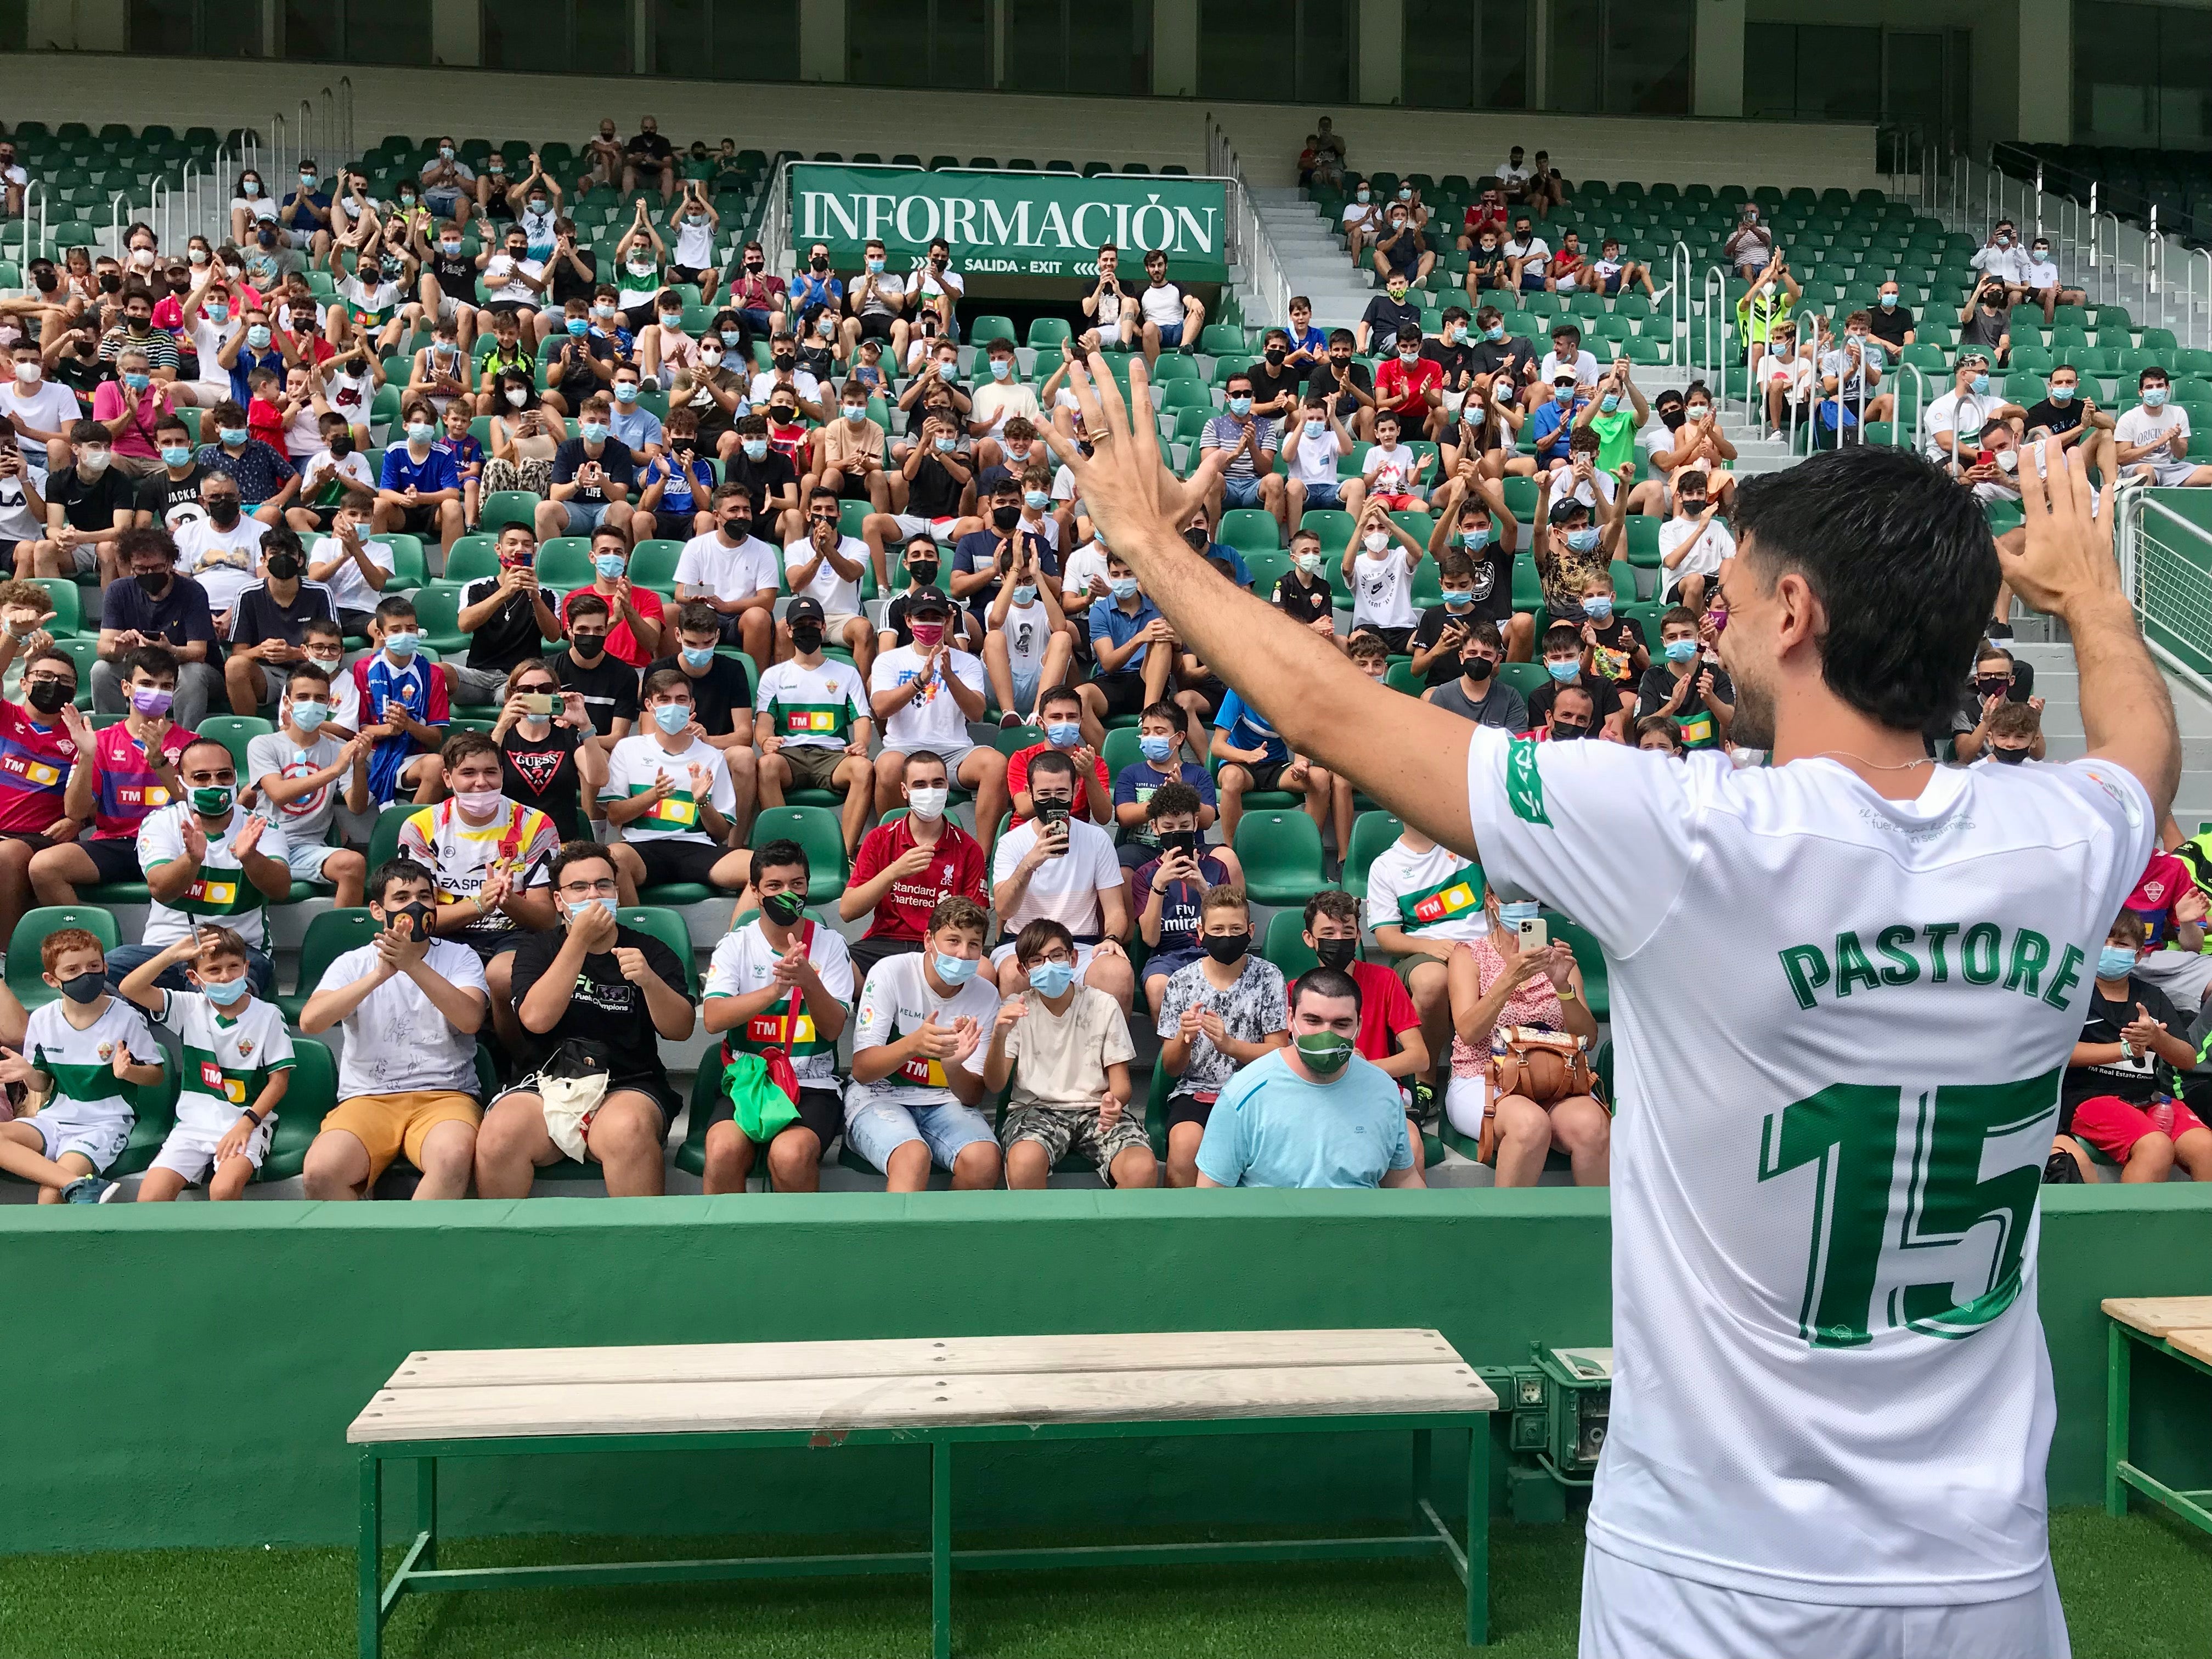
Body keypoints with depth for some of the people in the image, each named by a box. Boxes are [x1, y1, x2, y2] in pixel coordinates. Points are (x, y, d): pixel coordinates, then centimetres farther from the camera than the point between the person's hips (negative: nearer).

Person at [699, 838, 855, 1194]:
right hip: (746, 1080, 1)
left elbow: (833, 1029, -2)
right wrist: (775, 989, -24)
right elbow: (713, 1019, -9)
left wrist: (808, 980, -22)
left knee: (791, 1154, -32)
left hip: (813, 1084, 0)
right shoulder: (735, 945, 7)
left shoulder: (829, 944, 7)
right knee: (723, 1151, -31)